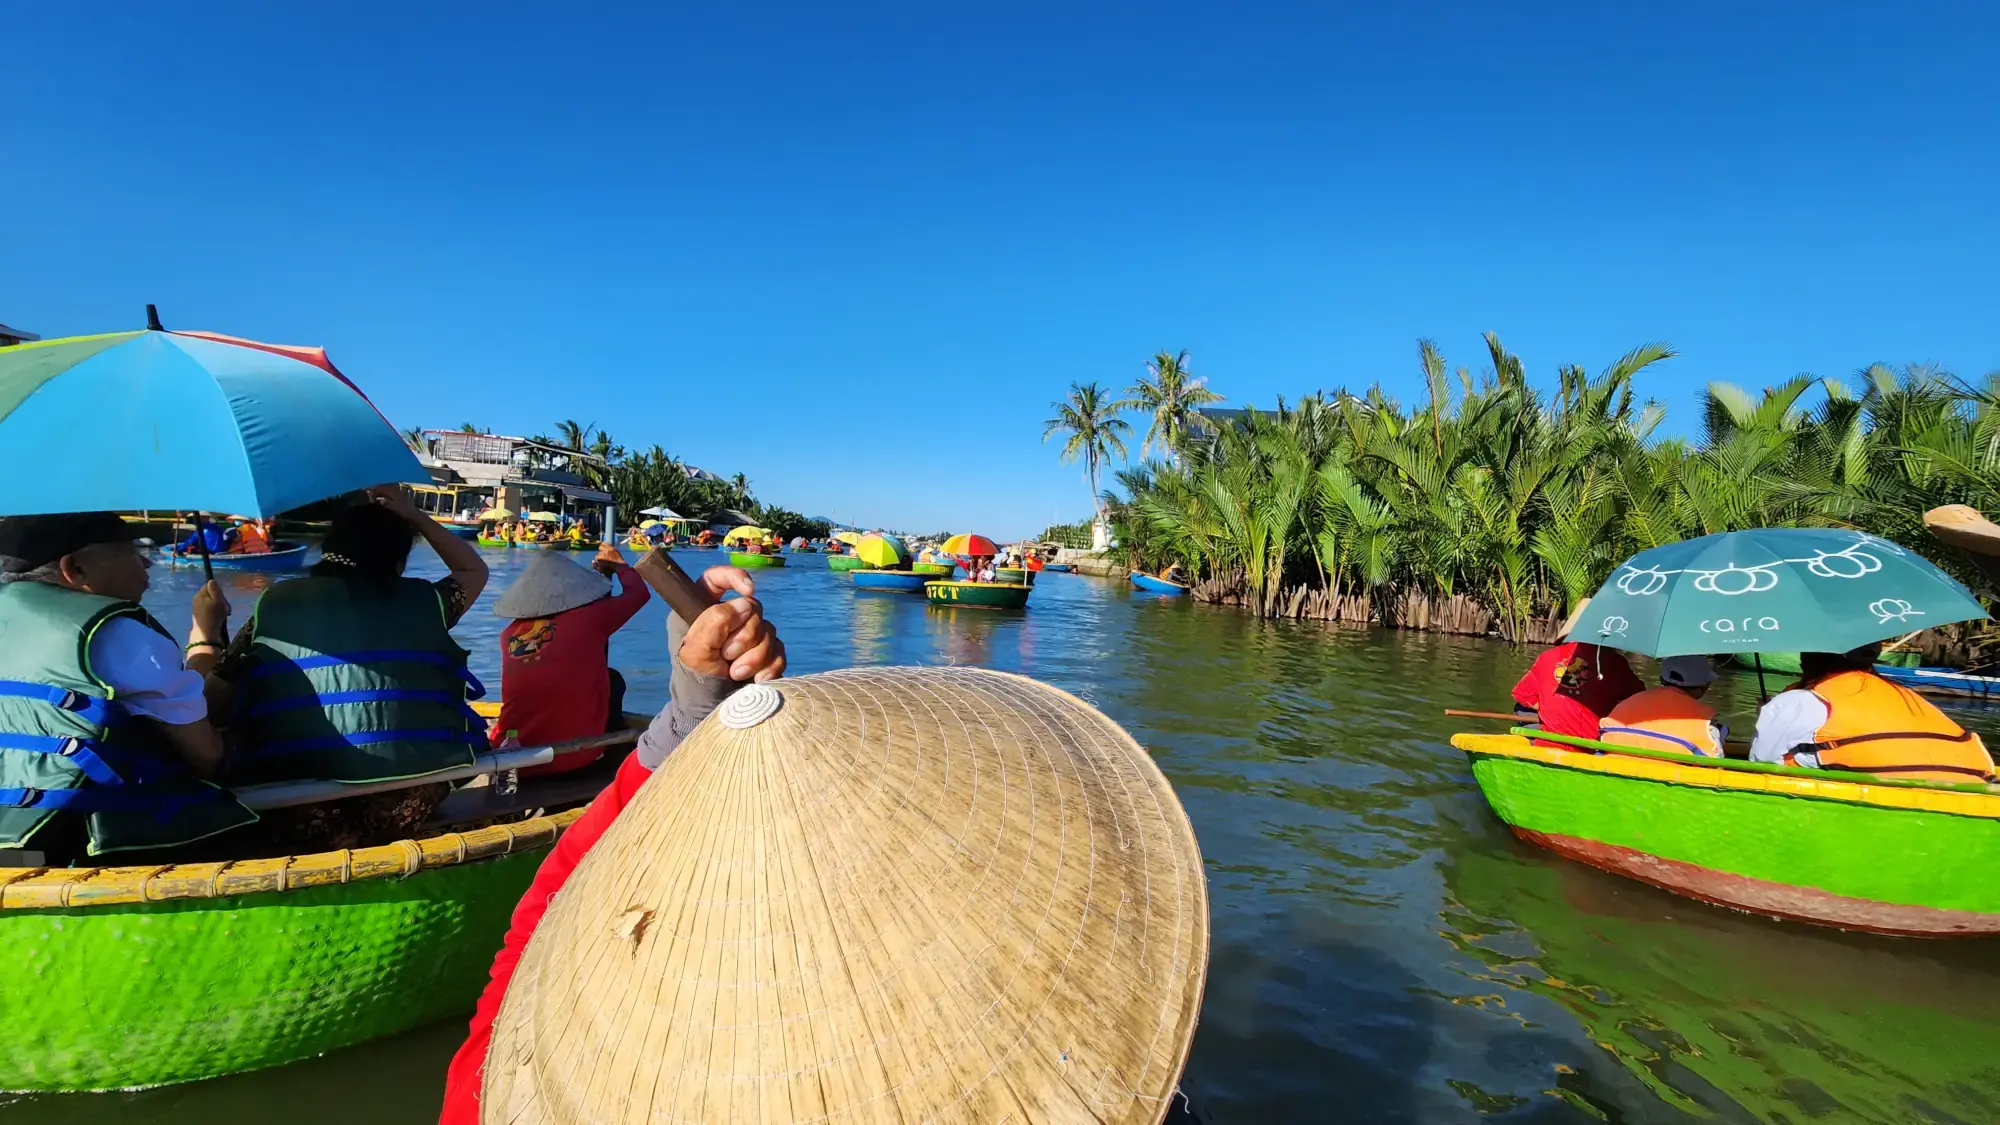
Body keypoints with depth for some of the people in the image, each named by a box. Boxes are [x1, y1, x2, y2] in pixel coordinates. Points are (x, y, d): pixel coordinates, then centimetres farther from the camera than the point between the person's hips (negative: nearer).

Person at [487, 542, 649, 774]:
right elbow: (638, 592, 9)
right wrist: (618, 565, 32)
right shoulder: (589, 618, -8)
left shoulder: (509, 633, 5)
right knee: (613, 679, 22)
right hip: (577, 755, -4)